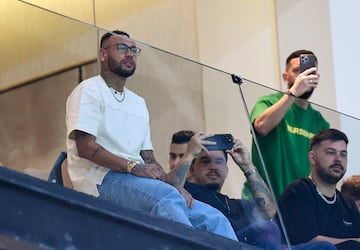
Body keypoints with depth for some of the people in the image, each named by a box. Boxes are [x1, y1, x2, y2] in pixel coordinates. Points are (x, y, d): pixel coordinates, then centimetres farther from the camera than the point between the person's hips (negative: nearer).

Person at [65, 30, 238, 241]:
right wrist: (133, 167, -21)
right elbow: (85, 147, -11)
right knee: (168, 198, -37)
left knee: (214, 219, -9)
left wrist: (174, 185, -3)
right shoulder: (89, 90, 3)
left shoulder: (138, 102, 25)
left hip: (139, 183, 8)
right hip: (103, 181, -8)